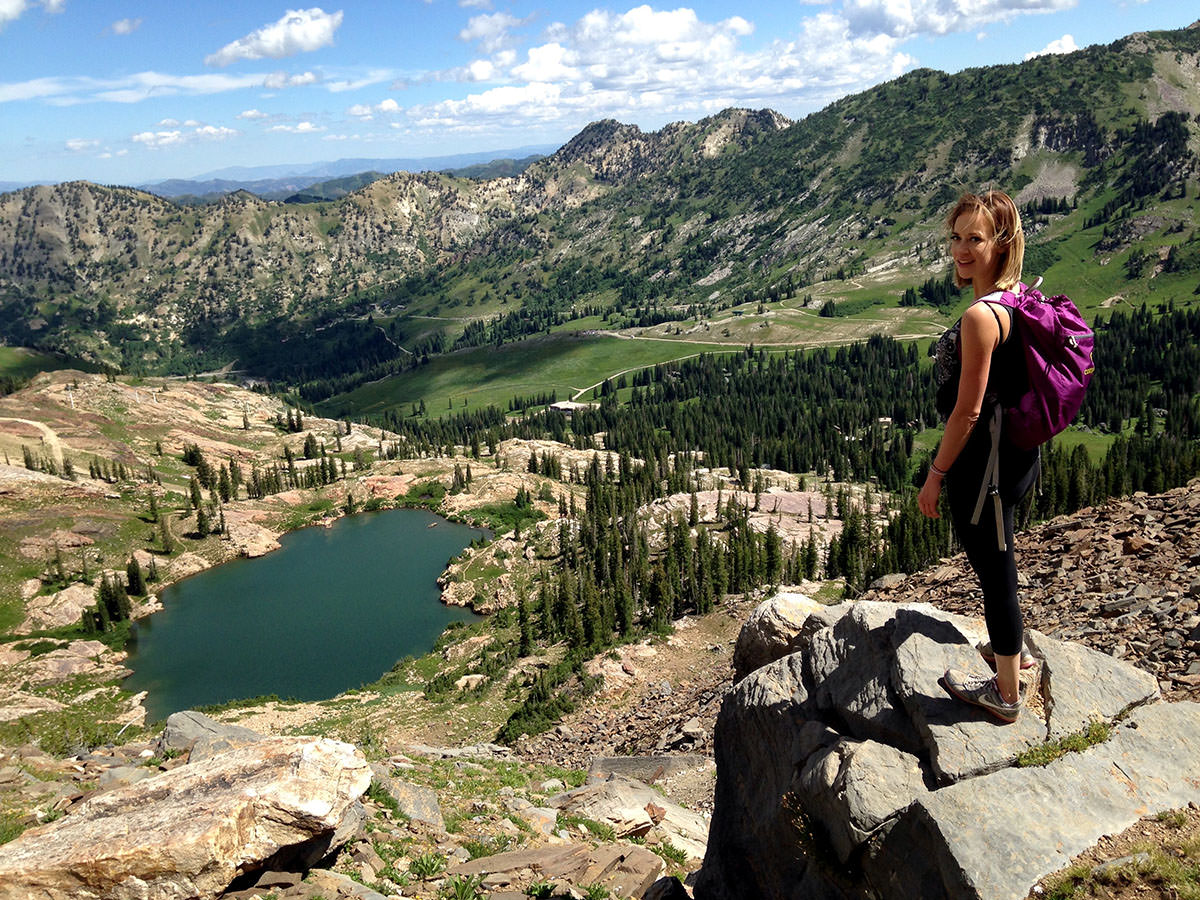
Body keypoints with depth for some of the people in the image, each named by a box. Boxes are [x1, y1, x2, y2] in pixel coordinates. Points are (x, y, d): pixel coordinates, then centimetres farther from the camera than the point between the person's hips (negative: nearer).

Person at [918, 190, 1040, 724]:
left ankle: (1006, 695, 25)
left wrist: (935, 475, -14)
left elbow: (968, 411, -23)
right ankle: (1012, 648, 51)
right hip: (1017, 454, 9)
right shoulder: (1018, 300, 4)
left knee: (993, 568, 6)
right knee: (996, 560, 28)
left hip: (982, 463, -9)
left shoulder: (980, 317, -26)